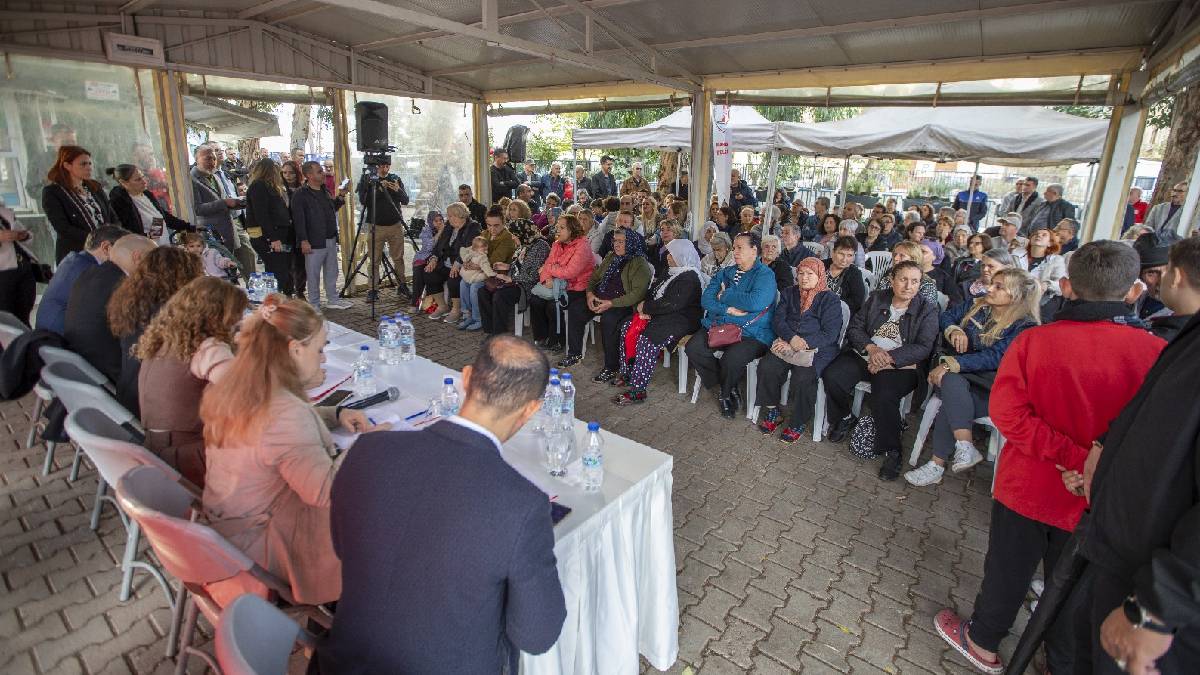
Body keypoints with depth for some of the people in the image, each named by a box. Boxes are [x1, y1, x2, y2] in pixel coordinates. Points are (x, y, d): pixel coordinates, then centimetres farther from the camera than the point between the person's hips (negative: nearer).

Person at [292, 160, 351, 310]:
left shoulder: (324, 191, 12)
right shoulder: (300, 195, -12)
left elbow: (332, 208, 25)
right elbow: (298, 219, -15)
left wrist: (341, 196, 11)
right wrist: (303, 240, -20)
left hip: (330, 240, 7)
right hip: (314, 242, -7)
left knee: (332, 272, 16)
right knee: (314, 274, 2)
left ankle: (332, 300, 28)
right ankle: (314, 305, 12)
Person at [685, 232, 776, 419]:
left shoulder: (765, 274, -2)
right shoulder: (724, 273, 16)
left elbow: (756, 302, -21)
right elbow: (706, 300, 5)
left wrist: (724, 296, -9)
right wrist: (729, 309, -13)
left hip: (751, 333, -6)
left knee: (731, 359, -33)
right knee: (693, 348, -18)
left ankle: (726, 393, 4)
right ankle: (729, 388, 2)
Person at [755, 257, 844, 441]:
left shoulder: (830, 299, 3)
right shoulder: (789, 293, 17)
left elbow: (830, 333, -7)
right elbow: (778, 320, 5)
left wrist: (804, 344, -19)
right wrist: (791, 338, -15)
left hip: (818, 348, -4)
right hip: (787, 343, 4)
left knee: (802, 377, -31)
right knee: (766, 366, -25)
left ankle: (798, 423, -9)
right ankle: (772, 412, -5)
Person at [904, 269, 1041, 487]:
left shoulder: (1025, 327, -6)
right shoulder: (977, 305, 11)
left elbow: (994, 357, -18)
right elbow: (945, 316, 19)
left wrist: (951, 364, -25)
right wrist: (954, 330, -4)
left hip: (990, 388, -4)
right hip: (958, 374, 4)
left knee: (952, 403, -33)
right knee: (952, 382, -33)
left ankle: (937, 465, -26)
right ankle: (965, 447, -36)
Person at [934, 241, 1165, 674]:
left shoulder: (1034, 340, -18)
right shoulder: (1158, 354, -17)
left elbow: (1006, 412, -21)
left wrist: (1075, 457, -19)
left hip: (1027, 484, 0)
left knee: (1008, 571, 19)